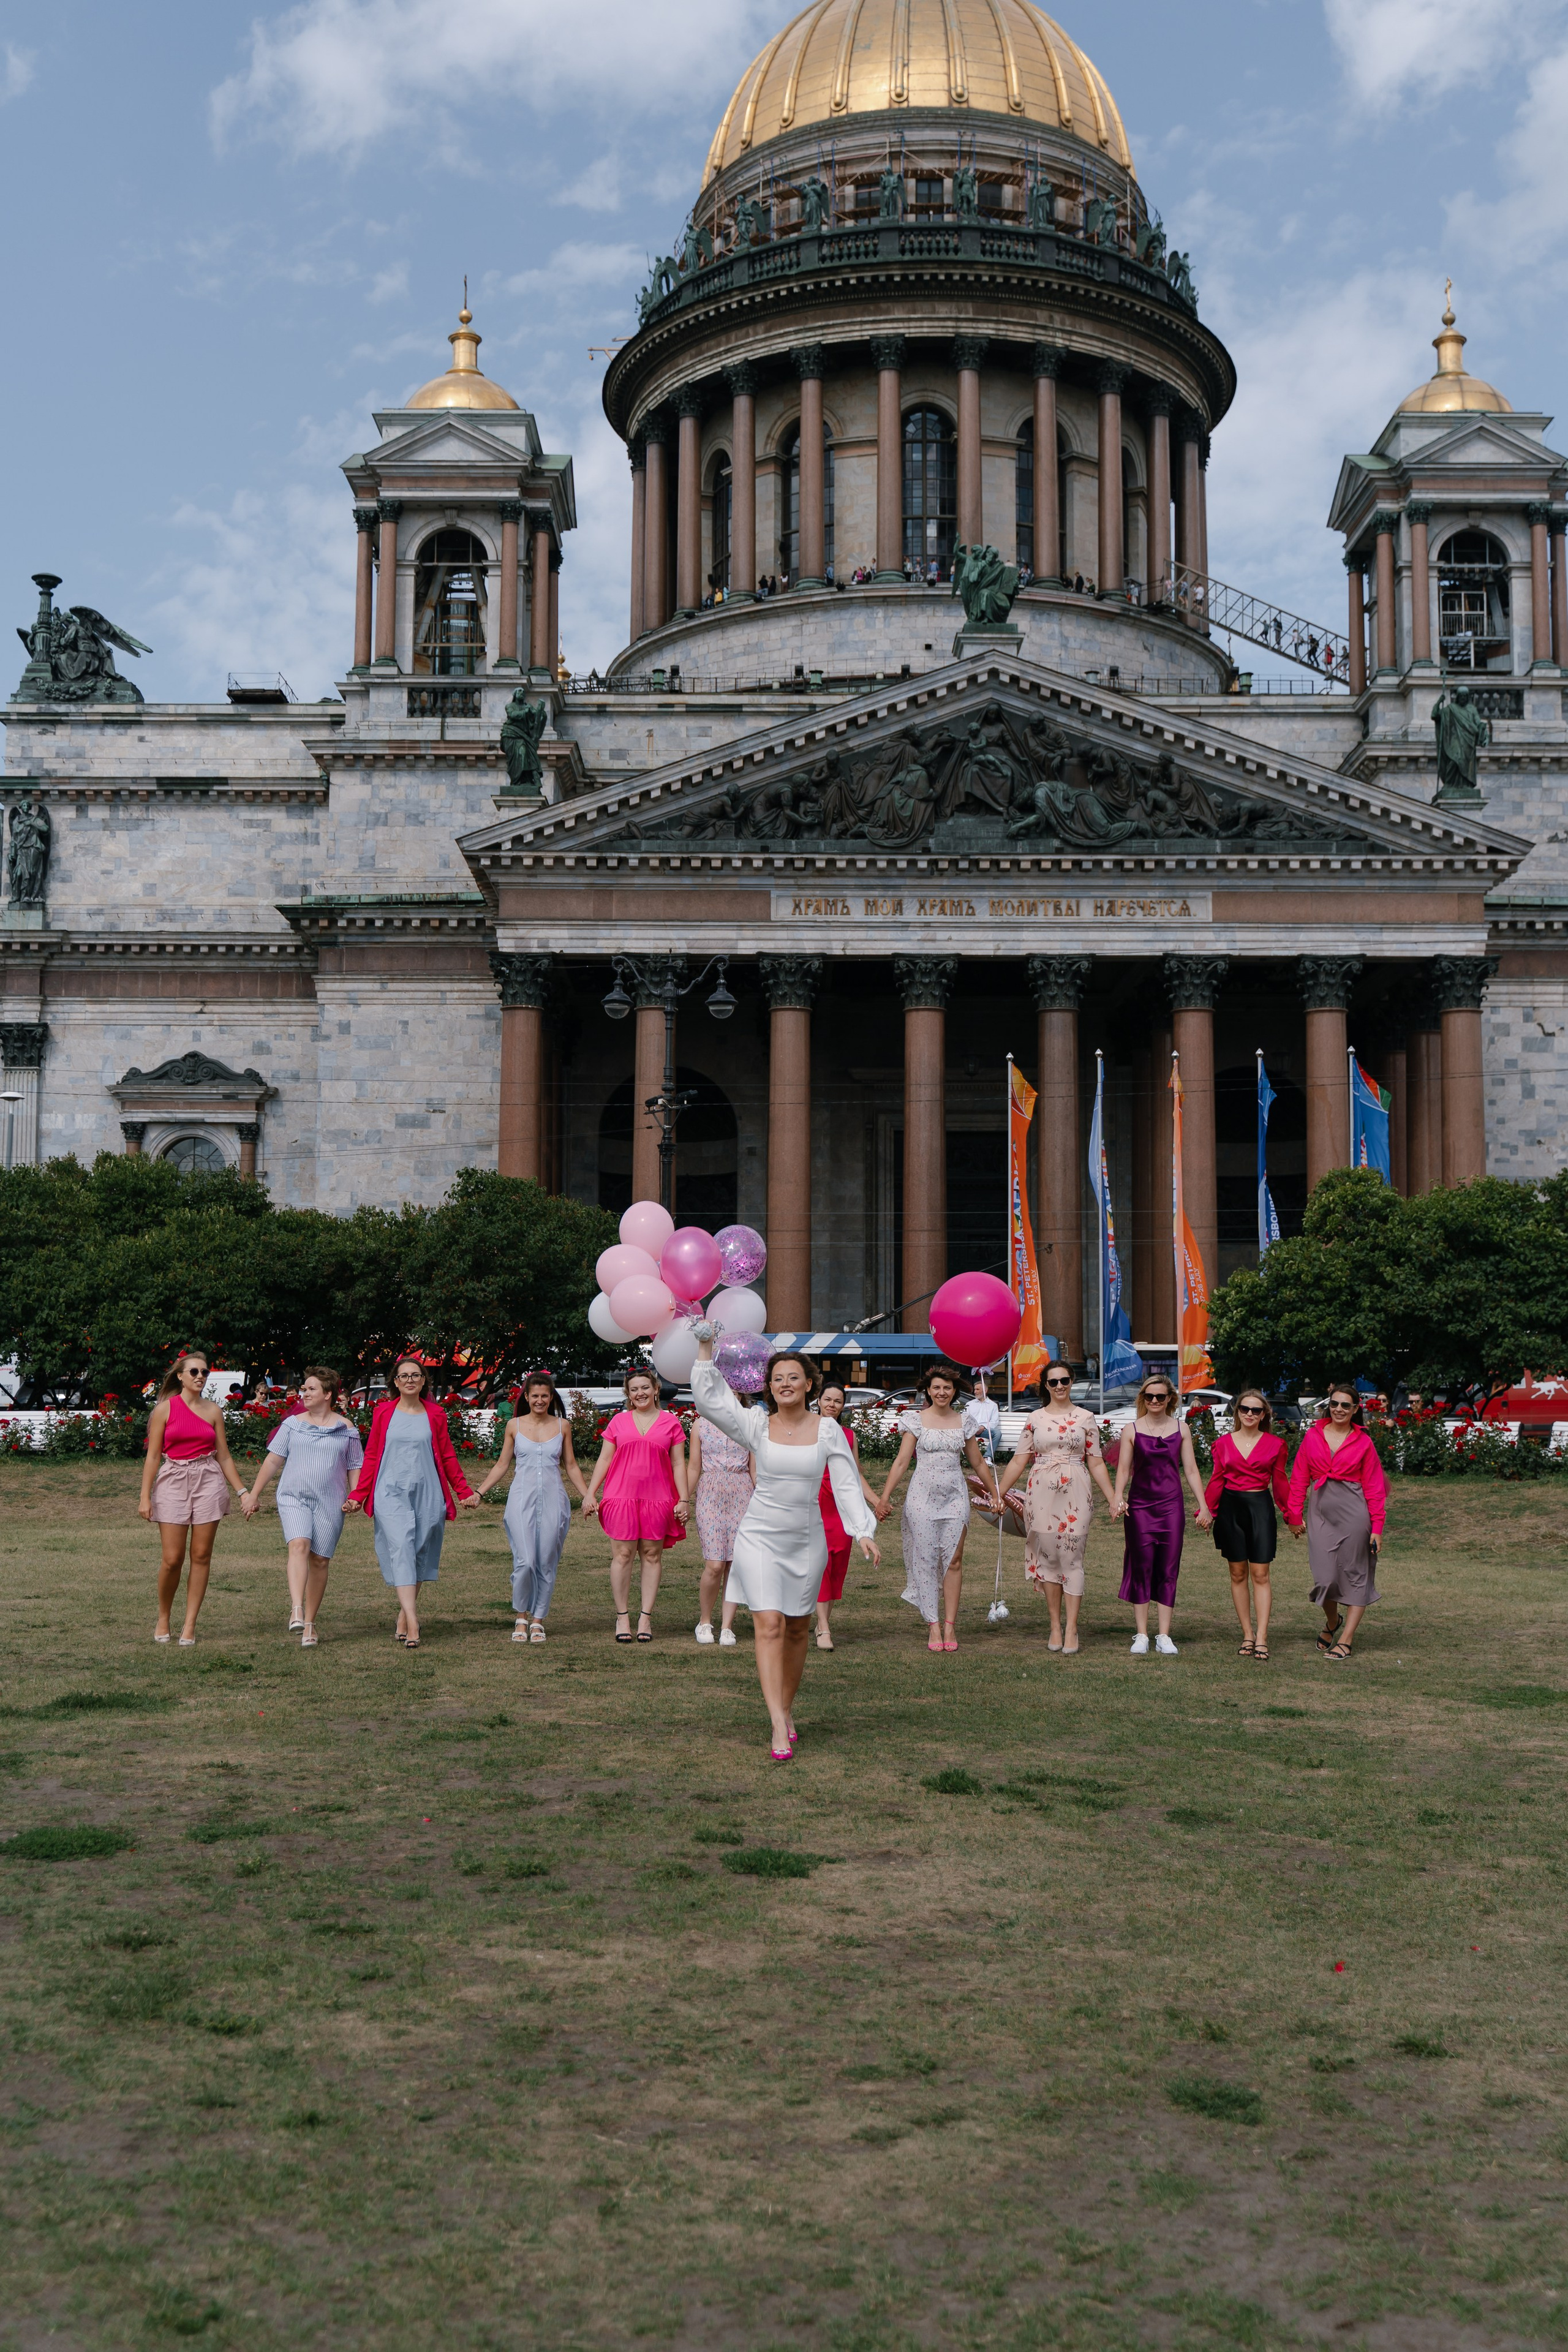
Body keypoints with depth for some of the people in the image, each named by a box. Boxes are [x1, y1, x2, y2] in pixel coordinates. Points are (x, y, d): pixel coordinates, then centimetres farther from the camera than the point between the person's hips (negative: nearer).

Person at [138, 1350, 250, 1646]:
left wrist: (242, 1491, 8)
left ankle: (189, 1625, 7)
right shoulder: (165, 1409, 2)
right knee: (172, 1559, -6)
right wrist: (145, 1497, -4)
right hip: (173, 1480, -2)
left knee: (201, 1556, -1)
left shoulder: (213, 1411, 8)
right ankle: (163, 1619, 16)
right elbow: (153, 1456, 1)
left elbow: (224, 1457, 13)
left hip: (208, 1481, 2)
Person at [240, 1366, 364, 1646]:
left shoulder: (346, 1430, 6)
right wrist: (253, 1494, 10)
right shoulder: (292, 1424, 8)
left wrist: (355, 1497, -5)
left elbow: (355, 1468, 10)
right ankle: (296, 1611, -33)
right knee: (299, 1546, -23)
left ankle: (309, 1623, 11)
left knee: (320, 1560, 1)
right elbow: (273, 1460, 11)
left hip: (329, 1502, 0)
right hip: (293, 1497, 0)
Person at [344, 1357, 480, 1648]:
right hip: (391, 1493, -2)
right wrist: (358, 1495, 6)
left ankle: (403, 1619, 15)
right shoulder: (383, 1412, 7)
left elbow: (448, 1457, 14)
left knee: (420, 1556, 2)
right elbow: (371, 1457, 10)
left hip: (427, 1495, 2)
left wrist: (464, 1493, 12)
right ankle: (412, 1625, -22)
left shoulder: (435, 1414, 9)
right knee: (400, 1551, -15)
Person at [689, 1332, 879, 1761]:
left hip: (806, 1539, 2)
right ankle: (779, 1726, -16)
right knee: (769, 1625, -12)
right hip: (760, 1535, -2)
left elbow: (847, 1483, 0)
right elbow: (708, 1400, -11)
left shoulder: (827, 1428, 0)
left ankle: (786, 1708, 27)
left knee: (797, 1629, 10)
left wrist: (863, 1531, -9)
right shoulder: (757, 1425, -3)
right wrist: (705, 1348, -15)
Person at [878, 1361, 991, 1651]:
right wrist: (884, 1497, -8)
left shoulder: (963, 1422, 9)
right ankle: (933, 1626, 2)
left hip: (955, 1496, 2)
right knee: (926, 1560, -3)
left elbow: (978, 1463, 17)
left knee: (953, 1561, -4)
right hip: (923, 1496, -2)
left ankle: (950, 1625, 1)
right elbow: (902, 1460, -2)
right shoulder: (916, 1420, 2)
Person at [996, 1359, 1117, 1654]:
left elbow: (1096, 1464, 7)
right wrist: (999, 1494, 5)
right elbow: (1019, 1461, 9)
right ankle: (1055, 1625, 13)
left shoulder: (1086, 1419, 6)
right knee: (1048, 1558, 3)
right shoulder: (1035, 1419, 8)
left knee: (1072, 1559, -5)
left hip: (1075, 1495, -1)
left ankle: (1071, 1629, -1)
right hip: (1042, 1494, 1)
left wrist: (1113, 1499, 3)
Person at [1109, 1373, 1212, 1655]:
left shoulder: (1181, 1430, 7)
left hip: (1171, 1505, 1)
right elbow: (1124, 1469, 0)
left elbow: (1191, 1470, 9)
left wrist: (1203, 1506, 4)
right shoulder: (1132, 1431, 3)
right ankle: (1141, 1635, 7)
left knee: (1169, 1570, 1)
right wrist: (1118, 1497, -16)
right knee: (1141, 1568, 0)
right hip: (1140, 1505, -1)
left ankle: (1164, 1636, 7)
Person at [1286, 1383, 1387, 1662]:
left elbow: (1373, 1487, 2)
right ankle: (1332, 1621, 30)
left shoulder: (1363, 1442, 2)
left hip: (1354, 1513, -1)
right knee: (1324, 1576, 0)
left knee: (1355, 1576, 1)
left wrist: (1377, 1528, -3)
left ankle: (1345, 1640, 9)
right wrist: (1295, 1516, 4)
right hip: (1320, 1512, 1)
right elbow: (1299, 1479, 8)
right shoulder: (1313, 1436, 6)